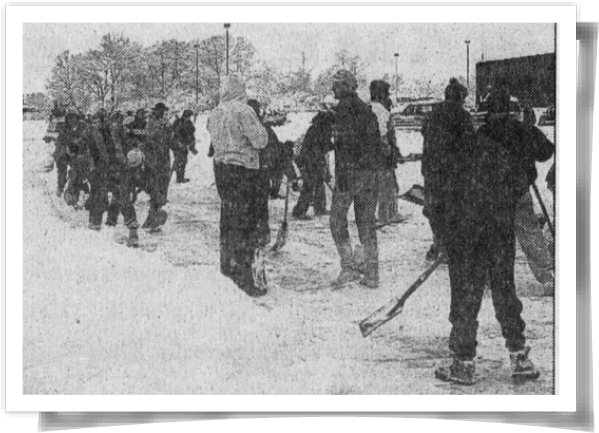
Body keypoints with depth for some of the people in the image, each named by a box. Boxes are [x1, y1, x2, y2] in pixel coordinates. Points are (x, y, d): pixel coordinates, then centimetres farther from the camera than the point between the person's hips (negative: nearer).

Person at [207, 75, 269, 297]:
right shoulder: (243, 111, -16)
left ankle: (227, 264, 36)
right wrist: (258, 124, 1)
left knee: (228, 217, 22)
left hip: (220, 167, 8)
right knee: (246, 222, -3)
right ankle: (244, 277, -4)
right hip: (243, 170, -8)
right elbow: (260, 141, -15)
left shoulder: (214, 113, 6)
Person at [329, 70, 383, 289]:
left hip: (351, 171, -7)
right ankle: (371, 275, 8)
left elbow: (345, 141, -17)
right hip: (370, 171, 7)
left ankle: (349, 267, -5)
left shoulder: (344, 108, -8)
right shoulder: (366, 109, 16)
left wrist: (341, 173, -19)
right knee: (367, 221, 9)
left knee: (338, 218, 4)